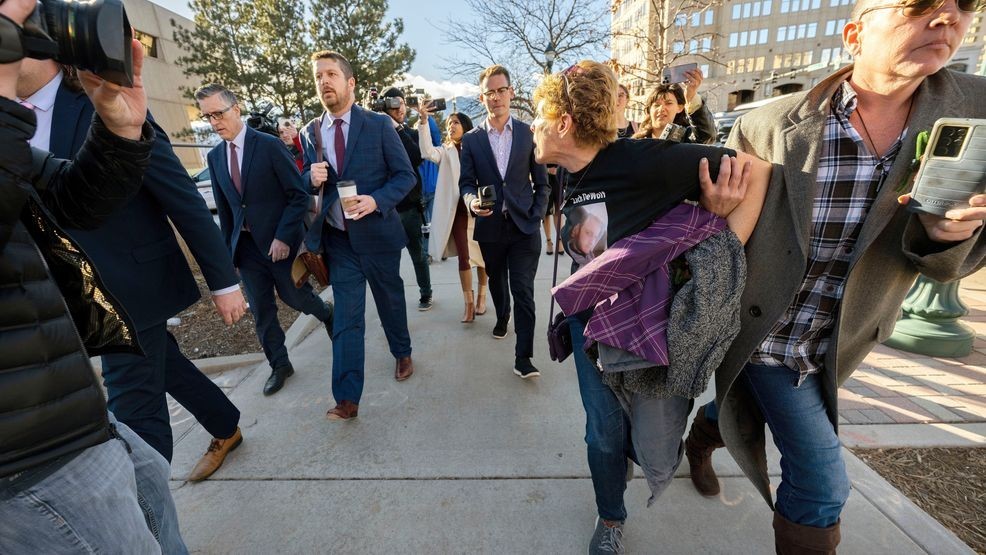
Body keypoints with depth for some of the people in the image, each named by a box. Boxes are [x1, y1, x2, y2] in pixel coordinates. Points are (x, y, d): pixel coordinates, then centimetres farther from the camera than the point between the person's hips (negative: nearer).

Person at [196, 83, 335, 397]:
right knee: (261, 310, 9)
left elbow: (300, 195, -13)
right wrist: (228, 245, 11)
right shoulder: (215, 156, 8)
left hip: (280, 241, -5)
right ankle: (280, 365, 25)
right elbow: (224, 207, 14)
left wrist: (283, 237, -17)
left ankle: (327, 314, 41)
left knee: (293, 295, 8)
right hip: (246, 243, 5)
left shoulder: (269, 145, -10)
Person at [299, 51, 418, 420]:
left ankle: (402, 354, 43)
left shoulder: (379, 125, -5)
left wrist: (376, 200, -21)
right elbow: (308, 182, 14)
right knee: (346, 317, 2)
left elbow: (406, 175, -5)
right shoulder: (310, 133, 6)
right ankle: (347, 399, 10)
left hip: (378, 233, -2)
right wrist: (312, 178, -10)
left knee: (390, 301, 16)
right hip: (338, 238, 2)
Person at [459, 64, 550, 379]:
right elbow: (466, 184, 2)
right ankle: (502, 315, 49)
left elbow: (542, 182, 5)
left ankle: (523, 356, 1)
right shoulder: (471, 139, 4)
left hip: (524, 227, -2)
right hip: (490, 227, 2)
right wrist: (472, 201, -20)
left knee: (523, 290, -6)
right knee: (496, 281, 20)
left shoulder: (529, 134, 3)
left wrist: (536, 218, -5)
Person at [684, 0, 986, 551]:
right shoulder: (766, 127, -14)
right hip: (763, 334, -4)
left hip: (833, 346, 4)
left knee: (745, 411, 27)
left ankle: (702, 434, 60)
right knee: (823, 484, 2)